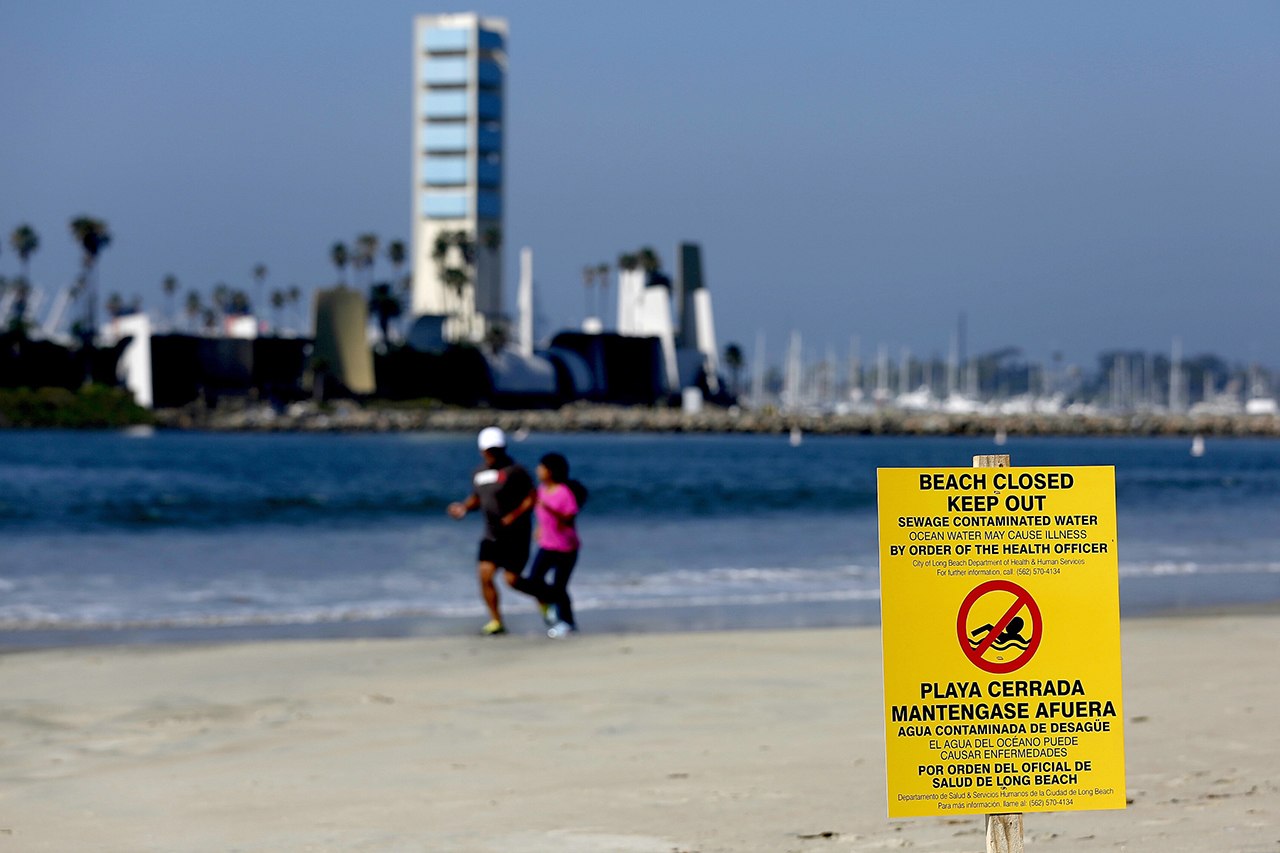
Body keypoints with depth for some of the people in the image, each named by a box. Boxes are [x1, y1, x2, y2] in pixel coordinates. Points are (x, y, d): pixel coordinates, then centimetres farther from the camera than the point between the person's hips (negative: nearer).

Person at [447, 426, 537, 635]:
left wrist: (514, 516, -22)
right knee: (485, 575, -8)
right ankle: (496, 621, 2)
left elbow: (532, 498, -12)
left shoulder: (514, 471, -11)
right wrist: (464, 507, 2)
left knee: (512, 579, -6)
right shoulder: (479, 474, 10)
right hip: (491, 536, 6)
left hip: (515, 536, -6)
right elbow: (476, 498, 23)